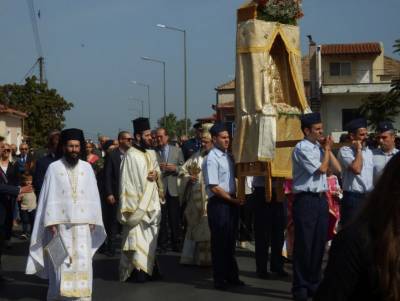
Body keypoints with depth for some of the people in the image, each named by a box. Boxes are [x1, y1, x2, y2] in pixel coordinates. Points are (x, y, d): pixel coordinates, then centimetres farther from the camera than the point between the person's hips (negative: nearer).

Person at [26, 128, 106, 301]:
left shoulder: (87, 167, 7)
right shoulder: (54, 168, 0)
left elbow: (92, 195, 7)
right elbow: (49, 196, -1)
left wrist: (92, 220, 1)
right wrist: (51, 222, -7)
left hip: (83, 223, 2)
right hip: (61, 222, -2)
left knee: (82, 261, 1)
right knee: (61, 261, -3)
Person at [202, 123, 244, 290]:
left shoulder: (228, 156, 12)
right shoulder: (211, 159, -13)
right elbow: (214, 187, -17)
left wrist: (237, 199, 6)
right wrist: (233, 199, -12)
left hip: (232, 202, 8)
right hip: (218, 204, -7)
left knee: (230, 241, 15)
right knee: (219, 242, 2)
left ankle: (231, 276, 26)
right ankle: (219, 279, 13)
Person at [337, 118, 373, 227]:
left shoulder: (369, 152, 14)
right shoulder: (345, 151, -8)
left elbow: (373, 174, 18)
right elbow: (356, 169, -23)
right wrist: (358, 150, -11)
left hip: (368, 197, 7)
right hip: (353, 198, -7)